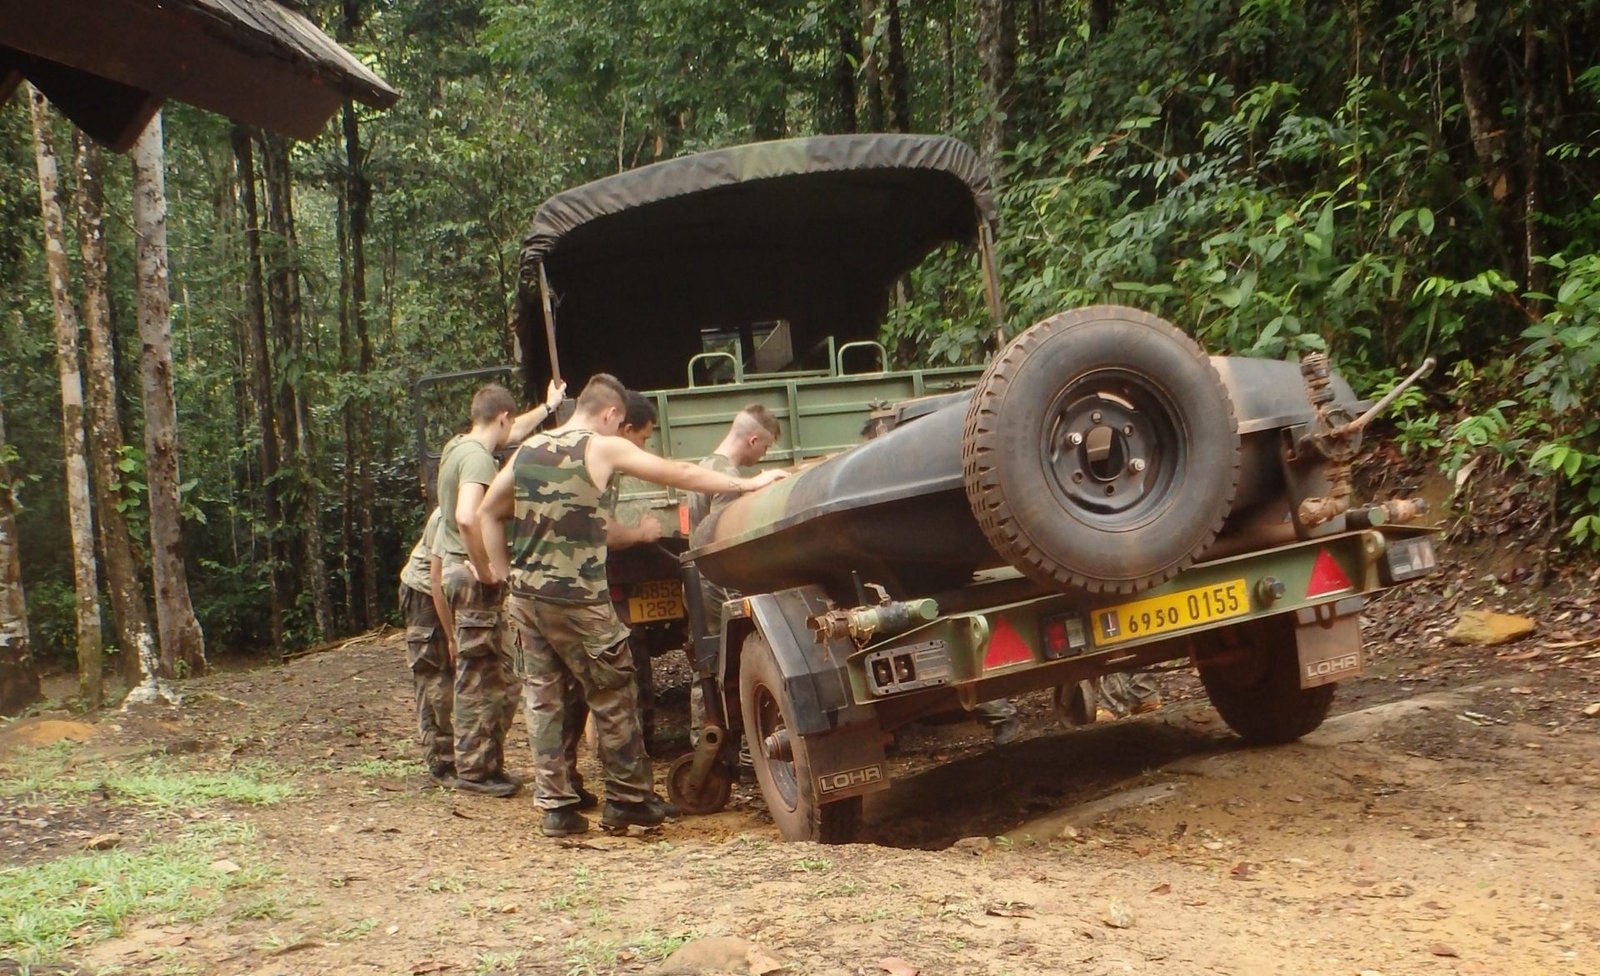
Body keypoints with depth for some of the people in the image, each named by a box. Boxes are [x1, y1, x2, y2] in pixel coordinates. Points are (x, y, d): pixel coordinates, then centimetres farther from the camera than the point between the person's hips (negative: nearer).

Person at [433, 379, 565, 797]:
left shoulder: (459, 446, 14)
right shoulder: (477, 457, -17)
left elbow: (512, 433, 34)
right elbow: (467, 517, -32)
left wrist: (548, 408, 45)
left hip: (460, 569, 10)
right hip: (475, 576, -10)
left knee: (496, 678, 14)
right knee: (480, 679, -4)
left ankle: (486, 765, 20)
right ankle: (474, 770, 1)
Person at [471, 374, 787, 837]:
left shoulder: (528, 449, 11)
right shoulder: (603, 448, -5)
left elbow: (487, 512, 16)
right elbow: (680, 475, 0)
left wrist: (499, 570, 19)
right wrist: (749, 484, 7)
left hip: (526, 596, 6)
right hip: (578, 600, -6)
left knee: (542, 698, 10)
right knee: (613, 699, 7)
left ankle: (555, 804, 11)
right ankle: (629, 799, 14)